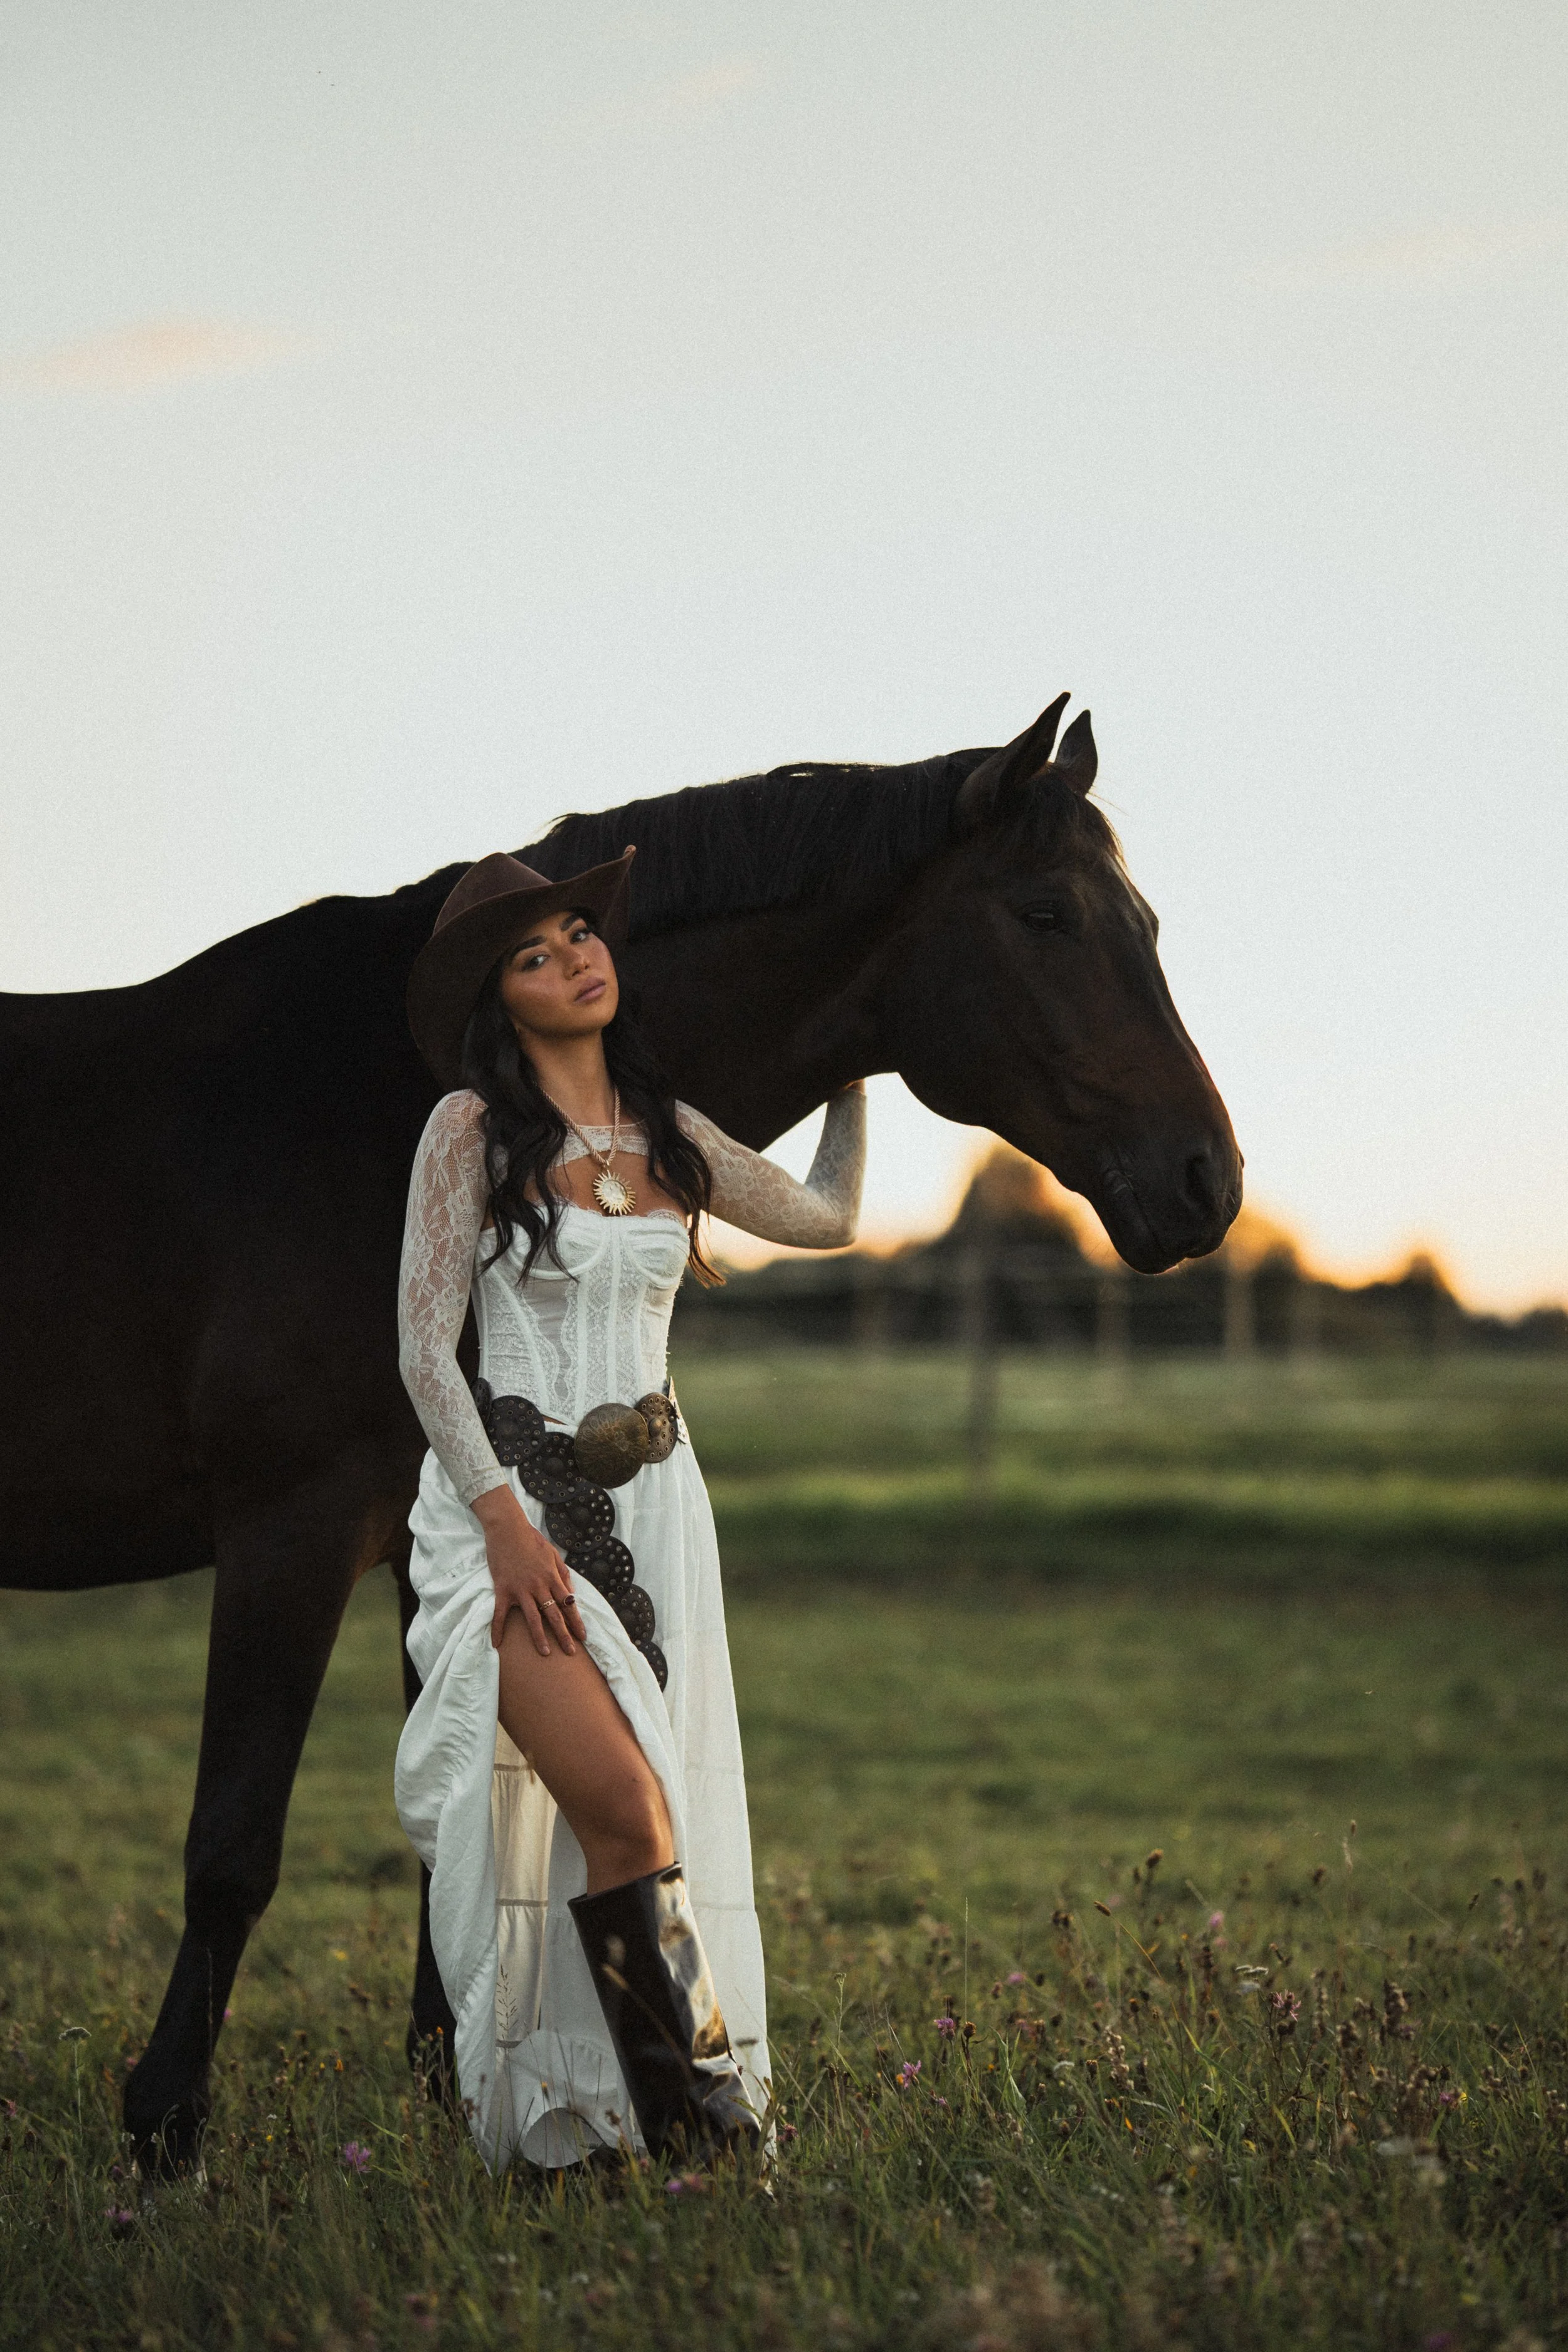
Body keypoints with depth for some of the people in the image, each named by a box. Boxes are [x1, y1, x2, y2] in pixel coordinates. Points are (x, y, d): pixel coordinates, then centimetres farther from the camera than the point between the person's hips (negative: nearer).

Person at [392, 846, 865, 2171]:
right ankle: (694, 2101, -10)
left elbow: (826, 1217, 26)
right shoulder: (474, 1128, -5)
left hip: (651, 1502, 5)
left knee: (653, 1823, 1)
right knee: (621, 1805, -20)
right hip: (510, 1500, -5)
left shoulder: (668, 1135, 10)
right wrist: (507, 1522, -16)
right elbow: (423, 1347, -8)